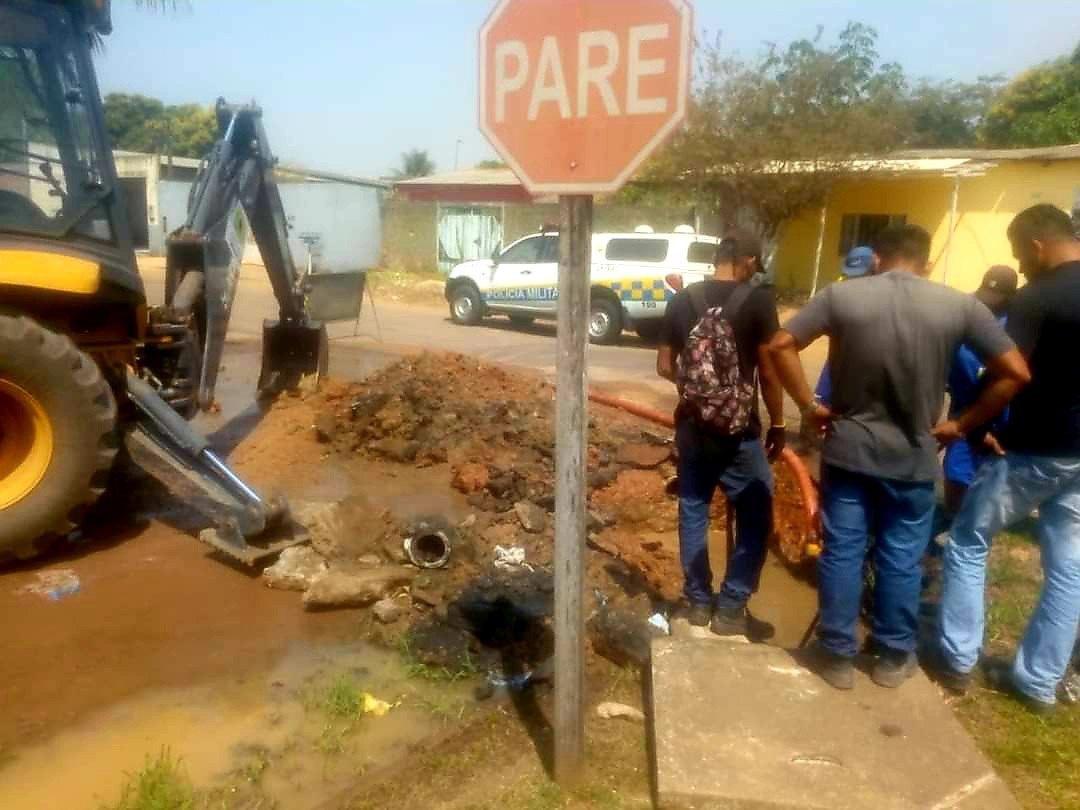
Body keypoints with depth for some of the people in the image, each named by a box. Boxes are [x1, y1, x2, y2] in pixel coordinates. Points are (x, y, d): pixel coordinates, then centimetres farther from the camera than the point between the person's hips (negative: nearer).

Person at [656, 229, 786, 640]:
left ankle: (699, 602, 24)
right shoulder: (757, 300, -11)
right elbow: (769, 371, -11)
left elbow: (665, 366, 6)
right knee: (755, 518, 9)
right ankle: (731, 609, 13)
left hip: (691, 424, 5)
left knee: (692, 511, 15)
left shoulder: (682, 301, 2)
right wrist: (778, 423, 0)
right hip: (738, 429, -4)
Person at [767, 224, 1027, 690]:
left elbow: (780, 345, -8)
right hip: (913, 456, 1)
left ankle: (836, 655, 20)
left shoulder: (842, 296, -6)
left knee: (841, 552, 10)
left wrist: (809, 406, -1)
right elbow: (1015, 372, -2)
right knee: (901, 557, 14)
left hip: (848, 448, 0)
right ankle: (894, 656, 28)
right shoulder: (960, 305, -3)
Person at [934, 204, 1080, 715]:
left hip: (1035, 452, -7)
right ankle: (1038, 682, 22)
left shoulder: (1037, 299, -16)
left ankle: (957, 661, 14)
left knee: (968, 544, 9)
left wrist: (960, 426, -7)